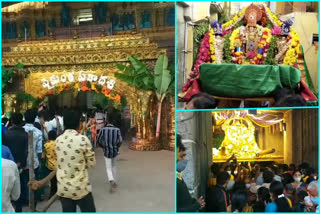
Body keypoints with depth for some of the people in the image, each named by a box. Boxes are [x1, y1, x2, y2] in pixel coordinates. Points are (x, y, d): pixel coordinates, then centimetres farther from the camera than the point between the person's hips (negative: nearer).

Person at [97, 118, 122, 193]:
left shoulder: (103, 129, -6)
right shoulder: (117, 129, -6)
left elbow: (99, 140, -6)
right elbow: (120, 140, -12)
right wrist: (117, 147, 7)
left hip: (107, 151, -2)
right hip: (115, 151, 2)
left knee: (108, 168, 3)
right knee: (113, 166, 24)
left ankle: (112, 181, -23)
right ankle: (114, 182, 29)